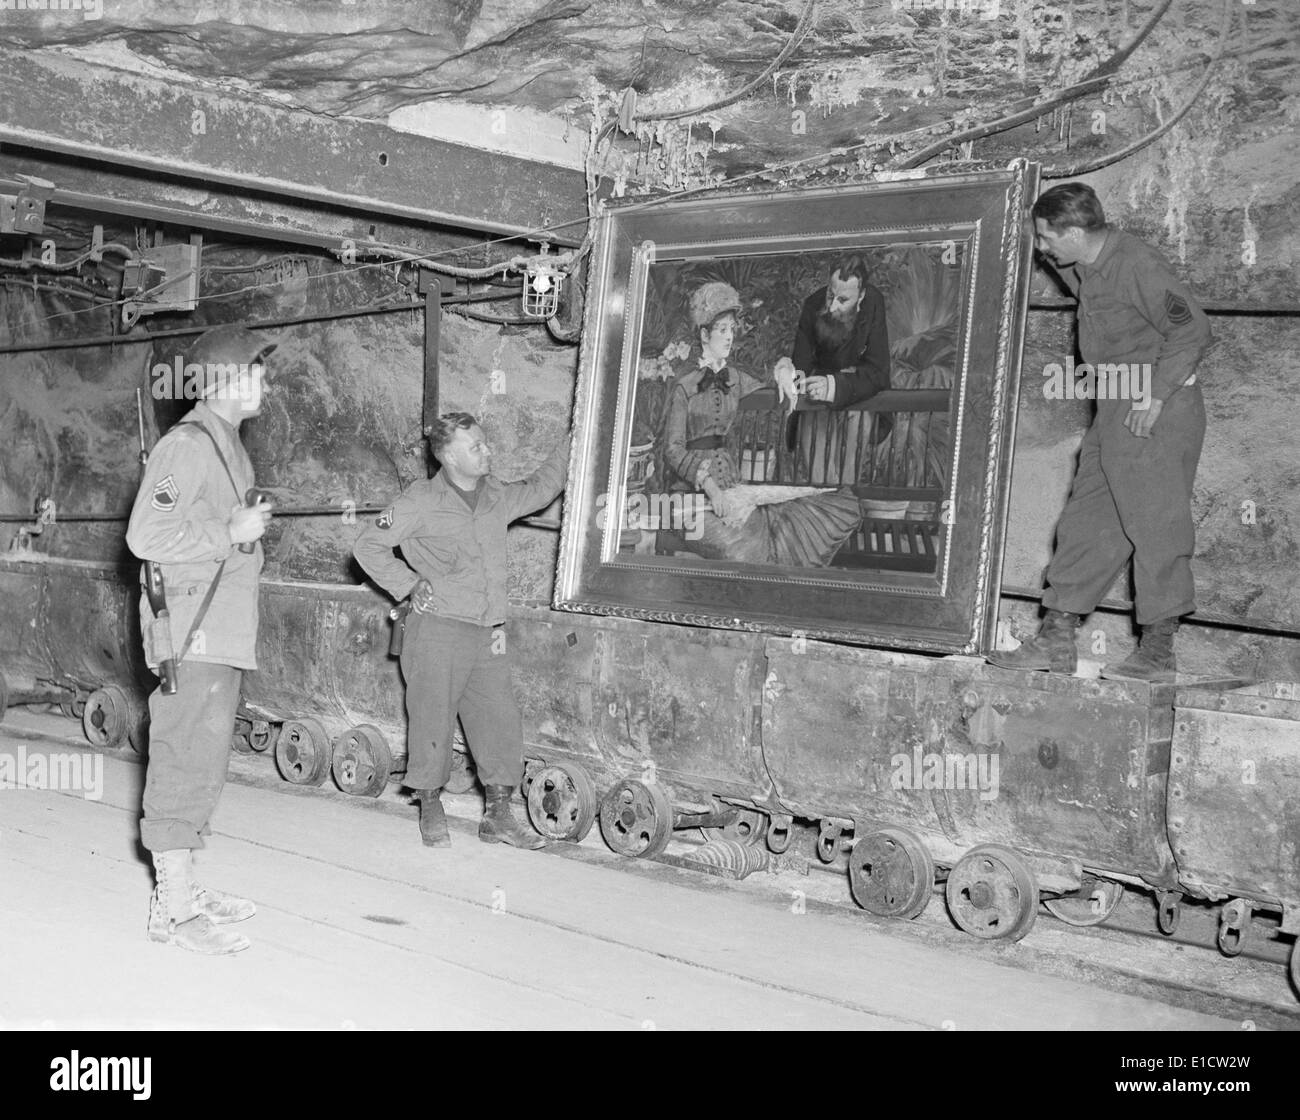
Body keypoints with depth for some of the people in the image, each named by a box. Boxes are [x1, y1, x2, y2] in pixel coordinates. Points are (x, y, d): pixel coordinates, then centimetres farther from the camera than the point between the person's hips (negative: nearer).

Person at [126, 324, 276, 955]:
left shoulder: (228, 446, 18)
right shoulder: (187, 444, -13)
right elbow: (146, 536, -20)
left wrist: (250, 525, 10)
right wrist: (231, 534, -17)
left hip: (222, 635, 10)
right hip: (191, 634, -10)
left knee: (203, 765, 14)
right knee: (184, 765, -6)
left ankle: (182, 888, 24)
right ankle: (173, 909, 0)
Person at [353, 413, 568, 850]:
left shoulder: (497, 496, 11)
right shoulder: (422, 501, -6)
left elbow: (539, 488, 30)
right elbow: (368, 545, -1)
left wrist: (571, 445, 26)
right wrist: (408, 584, -5)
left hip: (488, 633, 5)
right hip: (438, 629, -5)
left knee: (500, 721, 3)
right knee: (432, 720, -1)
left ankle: (498, 817, 12)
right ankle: (430, 811, 14)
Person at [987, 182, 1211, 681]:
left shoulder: (1137, 264, -17)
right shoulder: (1087, 268, 10)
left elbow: (1193, 330, -20)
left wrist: (1156, 394, -21)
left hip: (1157, 409, -9)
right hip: (1115, 409, 10)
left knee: (1154, 524, -6)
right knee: (1087, 522, 9)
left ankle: (1158, 653, 0)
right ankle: (1056, 642, 13)